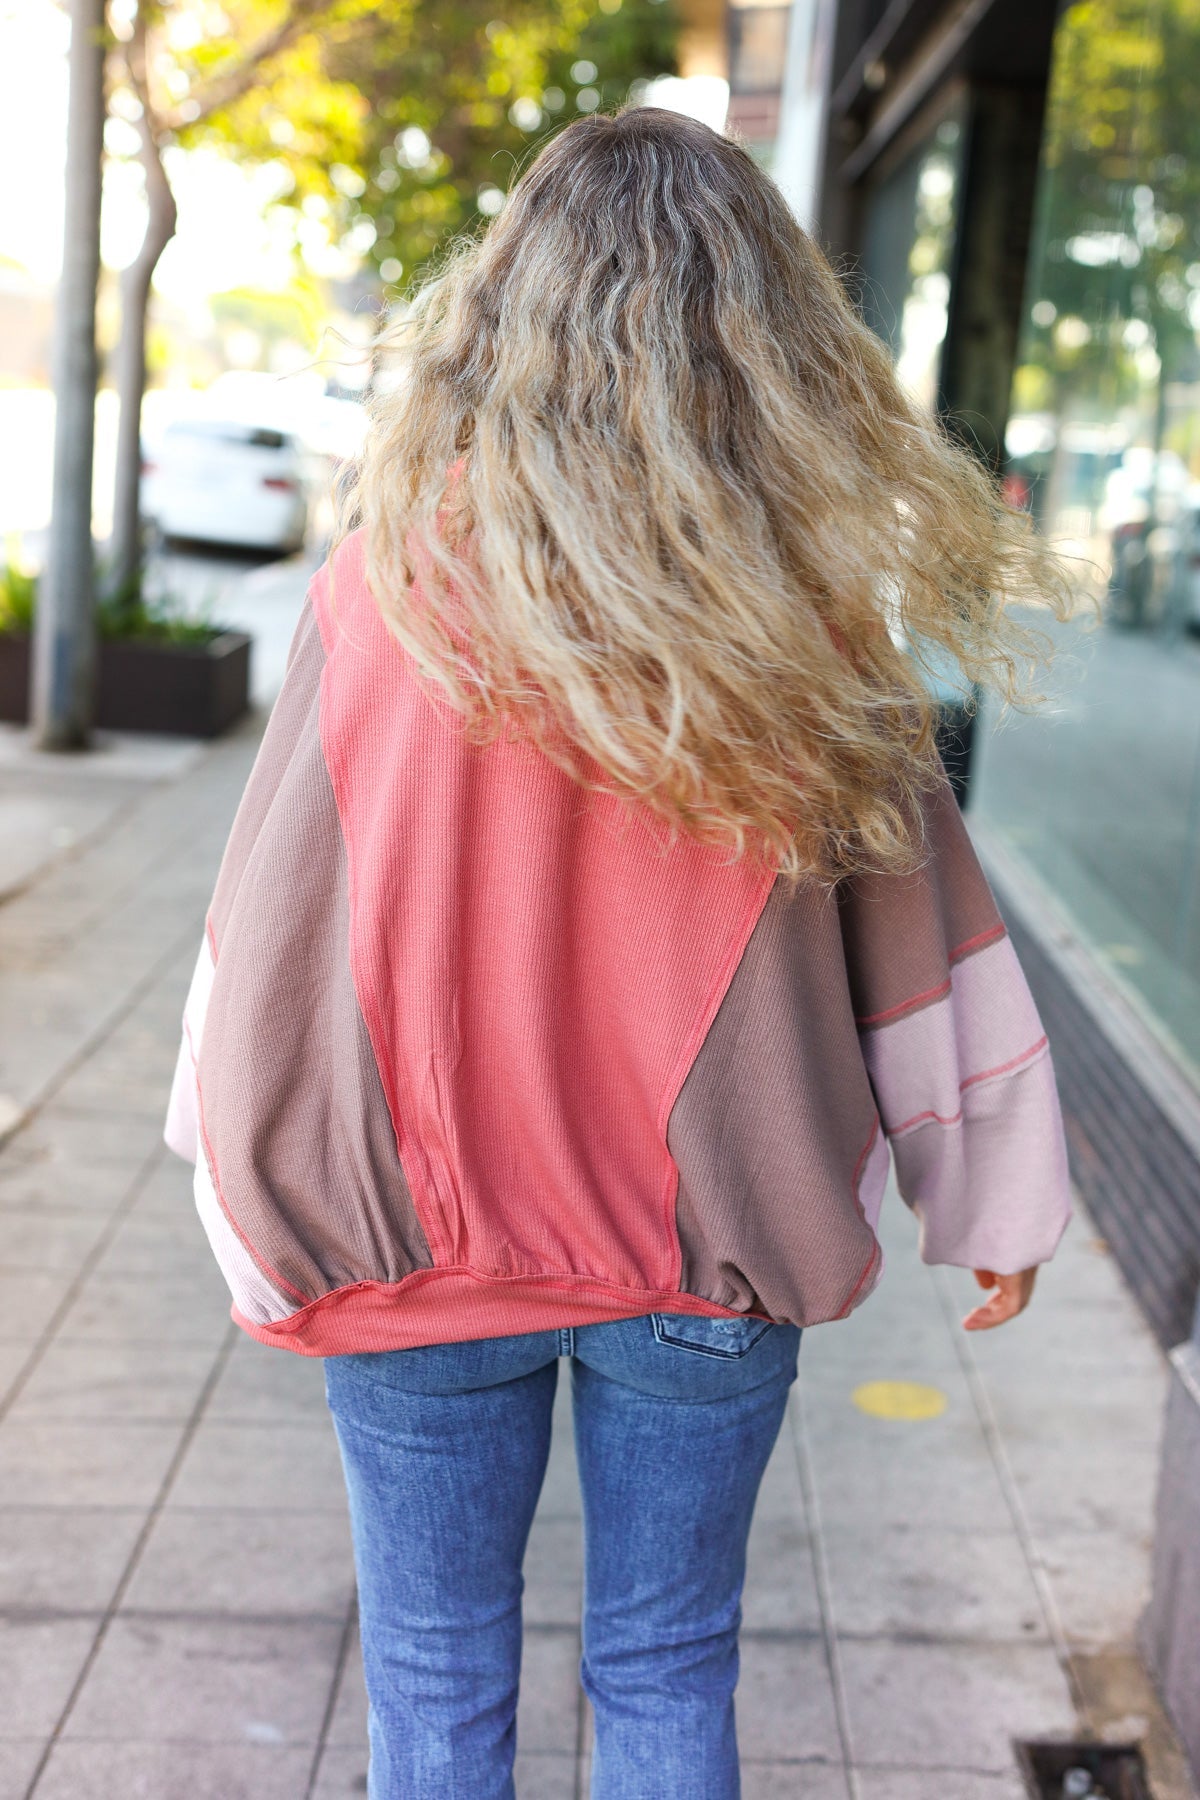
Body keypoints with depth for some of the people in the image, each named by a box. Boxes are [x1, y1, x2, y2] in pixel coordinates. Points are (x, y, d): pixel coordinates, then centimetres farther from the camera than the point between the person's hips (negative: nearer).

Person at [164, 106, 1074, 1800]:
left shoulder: (387, 592, -13)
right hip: (710, 1263, 1)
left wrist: (261, 1231, 8)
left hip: (419, 1247, -1)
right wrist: (1000, 1207, 11)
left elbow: (267, 945, -7)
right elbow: (921, 934, -3)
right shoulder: (798, 622, -11)